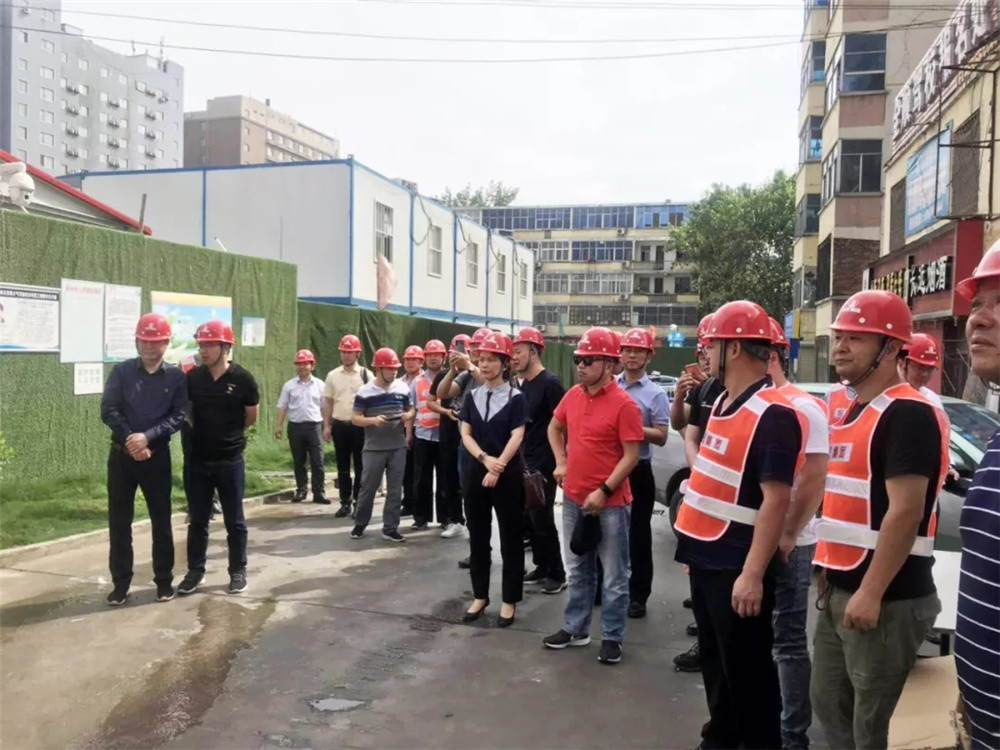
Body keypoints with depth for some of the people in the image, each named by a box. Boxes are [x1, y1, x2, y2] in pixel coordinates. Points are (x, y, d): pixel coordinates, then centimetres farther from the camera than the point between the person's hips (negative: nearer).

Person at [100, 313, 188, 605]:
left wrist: (147, 437, -19)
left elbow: (178, 416, -7)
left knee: (161, 520, 7)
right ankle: (120, 583, 18)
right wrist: (131, 440, -17)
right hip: (122, 454, 1)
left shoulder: (176, 376, 1)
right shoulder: (121, 371, 3)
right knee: (119, 521, 7)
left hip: (157, 456, -1)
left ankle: (164, 580, 20)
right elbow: (108, 411, -5)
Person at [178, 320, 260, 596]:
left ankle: (238, 571, 22)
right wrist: (205, 433, 7)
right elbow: (188, 412, 13)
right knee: (197, 520, 12)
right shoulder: (192, 377, -3)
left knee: (234, 521, 9)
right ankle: (195, 570, 25)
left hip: (230, 461, -2)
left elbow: (252, 417, 3)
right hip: (197, 460, 3)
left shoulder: (242, 379, -11)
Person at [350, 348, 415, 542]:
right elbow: (356, 418, -3)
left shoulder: (403, 388, 5)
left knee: (395, 489, 6)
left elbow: (410, 409, 17)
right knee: (368, 487, 5)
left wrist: (408, 415, -7)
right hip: (374, 448, -3)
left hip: (398, 447, 3)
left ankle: (390, 528, 14)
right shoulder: (365, 392, -5)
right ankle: (360, 523, 23)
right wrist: (373, 420, -21)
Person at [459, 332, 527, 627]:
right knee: (477, 537, 12)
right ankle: (480, 595, 25)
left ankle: (509, 600, 15)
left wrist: (497, 467, -23)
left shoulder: (515, 398, -5)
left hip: (508, 475, -4)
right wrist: (485, 459, -15)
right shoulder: (472, 396, 8)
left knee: (510, 539, 4)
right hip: (475, 472, 4)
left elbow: (516, 438, -13)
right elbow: (465, 434, 2)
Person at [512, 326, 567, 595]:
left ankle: (557, 574, 9)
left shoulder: (550, 383, -13)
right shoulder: (521, 384, 11)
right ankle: (541, 567, 24)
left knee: (543, 518, -3)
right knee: (530, 517, 12)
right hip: (524, 462, 8)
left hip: (544, 464, -8)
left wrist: (558, 461, -17)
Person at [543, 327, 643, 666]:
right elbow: (555, 427, 22)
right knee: (578, 570, 18)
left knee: (614, 576, 6)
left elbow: (631, 456, -16)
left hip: (610, 502, -6)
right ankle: (576, 628, 32)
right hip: (573, 498, 6)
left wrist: (604, 491, -19)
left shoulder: (624, 404, -16)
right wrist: (561, 462, 10)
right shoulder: (572, 395, 4)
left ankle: (612, 638, 20)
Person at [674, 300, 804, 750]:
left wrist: (753, 574, -25)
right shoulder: (723, 402, 9)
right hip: (706, 558, 9)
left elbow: (776, 500, -23)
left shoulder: (772, 414, -19)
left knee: (746, 670, 5)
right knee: (714, 659, 21)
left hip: (736, 567, -9)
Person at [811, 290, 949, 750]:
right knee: (827, 703, 19)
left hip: (886, 597, -9)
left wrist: (871, 593, -24)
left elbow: (905, 511, -23)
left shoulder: (908, 414, -17)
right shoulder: (849, 412, 12)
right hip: (840, 590, 9)